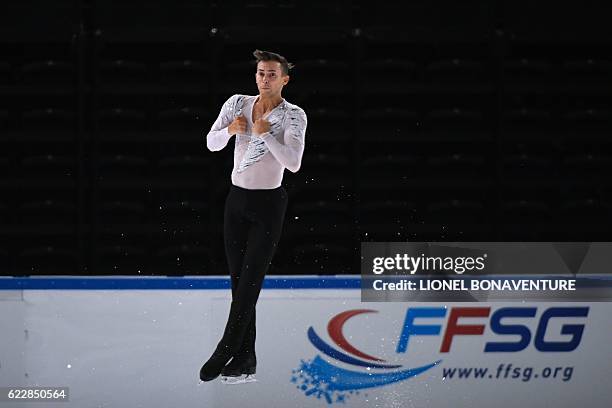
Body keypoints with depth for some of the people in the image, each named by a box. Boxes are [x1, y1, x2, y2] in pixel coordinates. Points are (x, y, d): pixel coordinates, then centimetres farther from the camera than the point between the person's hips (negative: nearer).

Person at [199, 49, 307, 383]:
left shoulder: (293, 116, -11)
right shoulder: (237, 103, 3)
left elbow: (293, 163, -22)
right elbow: (211, 144, 5)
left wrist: (265, 133, -25)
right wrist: (230, 130, -14)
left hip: (268, 204, -5)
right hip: (237, 199, 5)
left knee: (250, 282, -9)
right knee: (238, 280, 4)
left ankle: (222, 354, -9)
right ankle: (246, 358, 8)